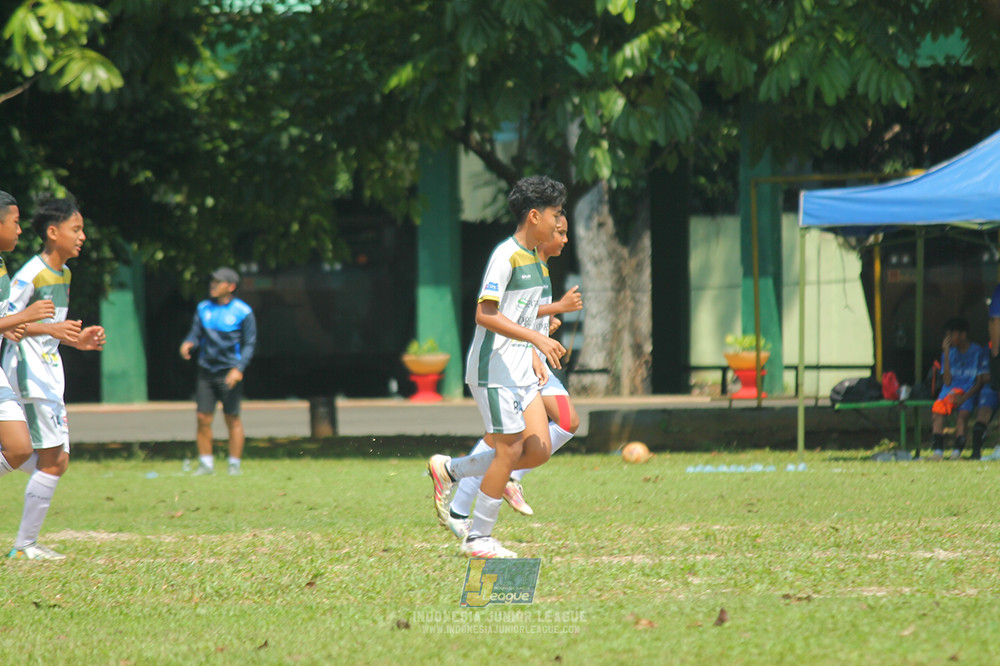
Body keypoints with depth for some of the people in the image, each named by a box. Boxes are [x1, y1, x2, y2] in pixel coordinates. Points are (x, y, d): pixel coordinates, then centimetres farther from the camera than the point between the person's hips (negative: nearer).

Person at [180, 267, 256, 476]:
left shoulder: (243, 312, -4)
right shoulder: (203, 308, 10)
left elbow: (250, 343, -3)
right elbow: (196, 334, 13)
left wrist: (239, 368, -15)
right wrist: (188, 343, -11)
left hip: (229, 372, -4)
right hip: (206, 371, 4)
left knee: (232, 419, -1)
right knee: (203, 418, 0)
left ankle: (235, 464, 6)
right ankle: (206, 464, 9)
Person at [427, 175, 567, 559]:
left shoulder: (534, 259, 14)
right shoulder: (506, 256, -15)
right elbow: (485, 314, -22)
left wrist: (533, 355, 16)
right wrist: (536, 338, -26)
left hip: (520, 369, 9)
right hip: (493, 368, -9)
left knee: (539, 450, 1)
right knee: (512, 449, -9)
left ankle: (449, 470, 15)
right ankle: (478, 539, 2)